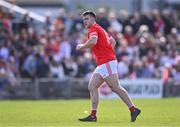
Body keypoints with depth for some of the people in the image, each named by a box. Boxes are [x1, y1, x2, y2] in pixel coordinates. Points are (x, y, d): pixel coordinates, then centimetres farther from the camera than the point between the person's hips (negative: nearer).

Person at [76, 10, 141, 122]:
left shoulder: (93, 29, -6)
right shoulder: (100, 29, 23)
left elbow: (93, 41, -26)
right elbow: (113, 41, 28)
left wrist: (82, 46, -11)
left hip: (107, 63, -10)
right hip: (102, 65, 10)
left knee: (115, 88, -10)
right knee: (92, 87, 5)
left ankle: (133, 109, -7)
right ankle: (93, 115, 0)